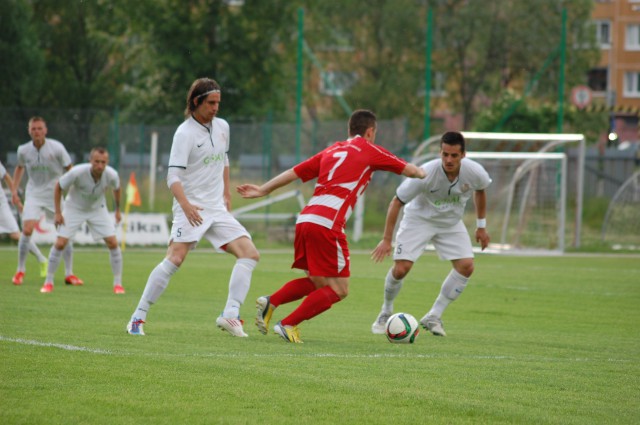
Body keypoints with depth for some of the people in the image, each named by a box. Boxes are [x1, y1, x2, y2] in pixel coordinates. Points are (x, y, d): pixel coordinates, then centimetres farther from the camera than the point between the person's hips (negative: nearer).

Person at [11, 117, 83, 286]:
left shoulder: (57, 148, -13)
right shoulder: (23, 150, -5)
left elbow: (69, 169, -4)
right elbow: (20, 168, 16)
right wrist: (14, 190, 11)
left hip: (56, 194, -1)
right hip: (33, 194, 1)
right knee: (27, 230, -15)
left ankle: (69, 274, 10)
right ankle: (20, 271, 2)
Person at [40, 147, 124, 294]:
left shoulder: (111, 175, -25)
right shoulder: (77, 173, -33)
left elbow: (116, 188, 1)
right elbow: (58, 187, -16)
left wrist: (117, 210, 10)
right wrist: (58, 213, -15)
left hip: (98, 209, 2)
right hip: (74, 208, -2)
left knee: (113, 243, -10)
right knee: (60, 243, -12)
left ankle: (117, 283, 3)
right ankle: (48, 282, 4)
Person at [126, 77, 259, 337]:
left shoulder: (222, 127, 10)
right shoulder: (185, 133, -11)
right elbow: (173, 176, -17)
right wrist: (186, 205, -31)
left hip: (218, 209, 7)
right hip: (191, 208, -7)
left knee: (250, 253, -7)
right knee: (175, 259, -20)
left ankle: (230, 315, -7)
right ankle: (138, 317, -12)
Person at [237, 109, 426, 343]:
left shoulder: (331, 151, 23)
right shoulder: (369, 151, 8)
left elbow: (294, 172, 20)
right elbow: (408, 169, 16)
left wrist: (263, 190, 27)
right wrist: (420, 173, 38)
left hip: (305, 219, 7)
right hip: (328, 225, -7)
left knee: (316, 282, 21)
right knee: (338, 290, 1)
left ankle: (270, 302, 2)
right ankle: (288, 325, -7)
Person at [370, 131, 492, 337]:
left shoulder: (475, 173, -23)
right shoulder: (426, 174, -33)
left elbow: (480, 191, 4)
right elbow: (397, 202, -21)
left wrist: (481, 226, 8)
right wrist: (386, 240, -22)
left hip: (451, 223, 4)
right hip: (418, 219, -4)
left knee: (466, 266, -14)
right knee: (401, 269, -17)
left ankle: (433, 317, -1)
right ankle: (386, 312, 12)